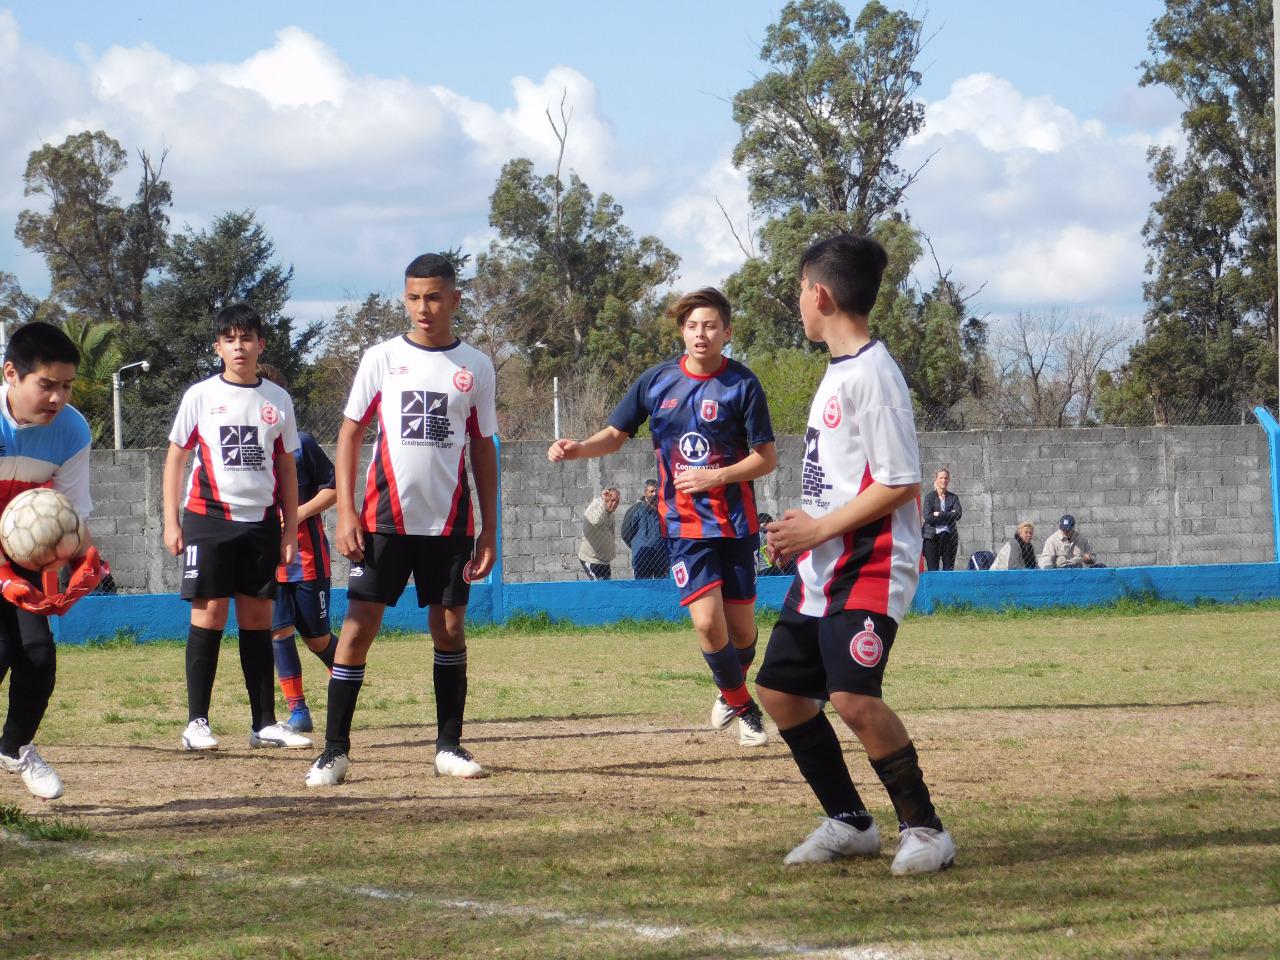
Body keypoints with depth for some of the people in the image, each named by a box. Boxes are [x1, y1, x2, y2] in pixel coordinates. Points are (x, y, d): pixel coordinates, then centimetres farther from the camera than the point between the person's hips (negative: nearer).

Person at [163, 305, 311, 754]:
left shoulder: (277, 400, 9)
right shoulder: (201, 396, 2)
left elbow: (287, 468, 14)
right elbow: (175, 459, 5)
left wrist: (290, 530, 9)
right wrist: (171, 522, -2)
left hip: (261, 521, 3)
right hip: (209, 518, -3)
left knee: (258, 619, 4)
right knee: (209, 614, -6)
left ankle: (264, 723, 8)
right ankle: (196, 722, -3)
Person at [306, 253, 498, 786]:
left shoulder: (475, 368, 6)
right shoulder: (381, 359, 2)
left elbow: (483, 451, 11)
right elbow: (350, 435, 3)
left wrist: (488, 528, 6)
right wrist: (345, 510, -7)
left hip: (449, 522, 2)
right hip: (384, 517, -2)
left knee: (450, 628, 5)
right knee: (358, 624, -6)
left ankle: (449, 746, 16)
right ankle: (334, 750, -3)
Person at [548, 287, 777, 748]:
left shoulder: (742, 385, -7)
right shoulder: (657, 380, 0)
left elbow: (766, 457, -5)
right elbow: (616, 434, 7)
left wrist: (715, 476, -18)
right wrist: (578, 449, -13)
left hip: (735, 520, 0)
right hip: (684, 521, 0)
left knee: (740, 625, 4)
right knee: (707, 620, -15)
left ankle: (732, 691, 36)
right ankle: (742, 706, 9)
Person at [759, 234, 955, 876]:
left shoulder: (873, 374, -15)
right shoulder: (837, 371, 16)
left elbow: (901, 483, -19)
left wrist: (820, 529, -17)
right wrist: (801, 525, 9)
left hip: (870, 567, -11)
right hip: (823, 569, 11)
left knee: (852, 696, -22)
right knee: (779, 689, 11)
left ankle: (924, 828, -10)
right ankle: (849, 823, 21)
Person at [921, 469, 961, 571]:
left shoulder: (953, 497, 11)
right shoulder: (929, 497, 5)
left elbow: (958, 515, -5)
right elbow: (928, 517, -8)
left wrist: (939, 514, -9)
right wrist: (949, 515, -7)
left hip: (949, 536, 2)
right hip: (932, 537, -2)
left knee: (949, 569, 0)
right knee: (933, 570, -5)